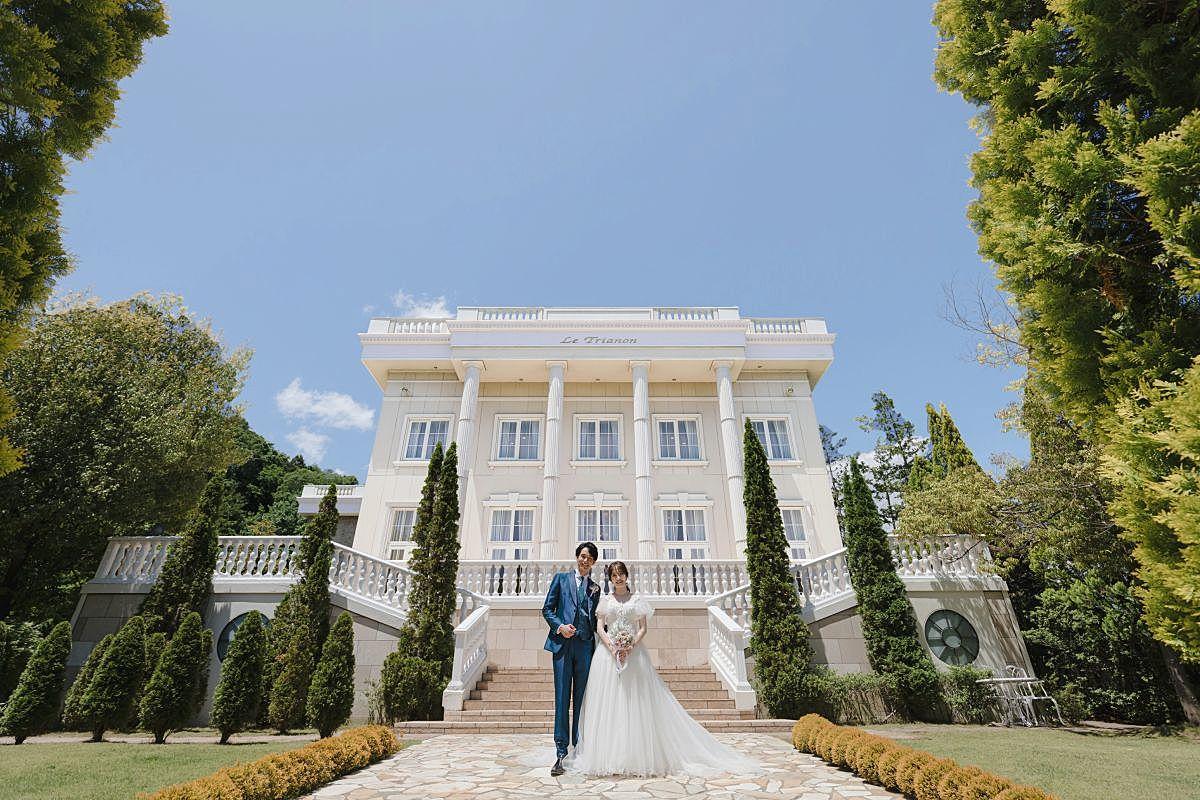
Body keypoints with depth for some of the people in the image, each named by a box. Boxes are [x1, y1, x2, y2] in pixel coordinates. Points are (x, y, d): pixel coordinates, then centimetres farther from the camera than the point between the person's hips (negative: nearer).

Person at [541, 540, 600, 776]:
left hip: (585, 646, 2)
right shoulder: (561, 578, 9)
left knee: (581, 699, 6)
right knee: (562, 699, -1)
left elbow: (595, 619, 16)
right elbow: (547, 609, 5)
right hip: (563, 644, -2)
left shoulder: (595, 588, 16)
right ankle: (561, 753, 5)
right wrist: (559, 626, -11)